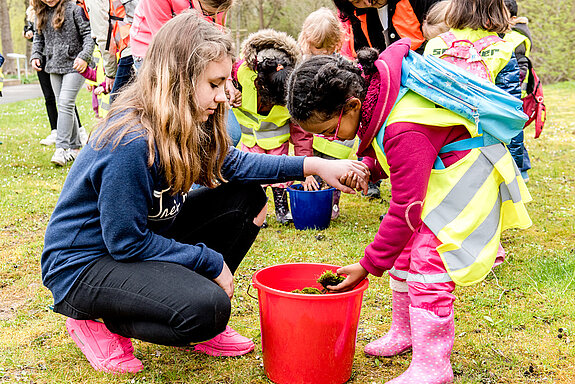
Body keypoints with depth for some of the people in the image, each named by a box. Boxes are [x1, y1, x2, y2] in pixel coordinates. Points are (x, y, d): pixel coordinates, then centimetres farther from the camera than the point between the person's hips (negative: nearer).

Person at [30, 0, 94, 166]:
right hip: (54, 67, 7)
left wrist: (84, 56, -20)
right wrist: (35, 55, 6)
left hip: (74, 65, -6)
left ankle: (61, 149, -15)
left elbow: (88, 34, -9)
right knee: (63, 106, 8)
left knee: (65, 104, -15)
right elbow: (38, 37, 22)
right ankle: (75, 147, 16)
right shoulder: (41, 13, 12)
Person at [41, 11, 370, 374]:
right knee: (208, 309, -30)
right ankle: (99, 322, -2)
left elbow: (232, 162, 6)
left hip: (142, 239, 9)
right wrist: (212, 262, -16)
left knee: (246, 196, 0)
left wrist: (315, 165, -4)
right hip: (82, 265, -9)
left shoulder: (189, 126, -4)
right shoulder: (131, 143, -31)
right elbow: (126, 243, -25)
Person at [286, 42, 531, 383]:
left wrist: (368, 266, -23)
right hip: (436, 166, 10)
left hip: (468, 171, -10)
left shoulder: (404, 132, -37)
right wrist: (369, 167, -10)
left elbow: (406, 209, -32)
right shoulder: (366, 82, -10)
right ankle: (405, 332, 29)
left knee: (430, 255, -17)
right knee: (405, 246, 12)